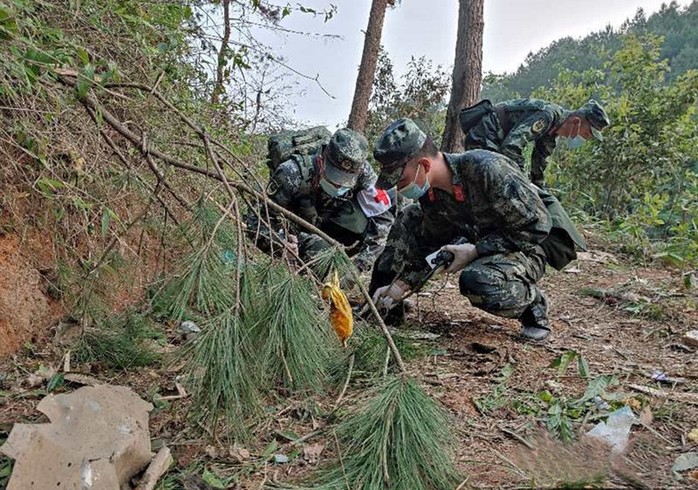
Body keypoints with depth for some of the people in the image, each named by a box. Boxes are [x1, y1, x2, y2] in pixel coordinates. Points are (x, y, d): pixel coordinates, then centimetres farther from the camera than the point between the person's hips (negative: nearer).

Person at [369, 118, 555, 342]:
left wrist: (476, 250, -26)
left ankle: (533, 303, -7)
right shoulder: (429, 192, -7)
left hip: (524, 250, -7)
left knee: (476, 281, -39)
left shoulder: (488, 169, -30)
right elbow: (432, 245, 4)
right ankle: (386, 304, 4)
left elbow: (537, 225, -25)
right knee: (409, 220, -4)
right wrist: (402, 284, -8)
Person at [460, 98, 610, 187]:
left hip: (492, 143, 11)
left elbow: (539, 162, 19)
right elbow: (512, 145, -33)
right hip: (482, 139, -11)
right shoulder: (548, 115, -24)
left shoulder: (553, 133, 8)